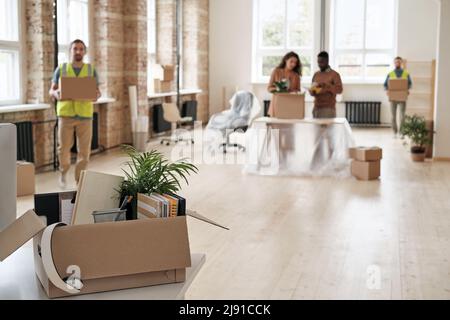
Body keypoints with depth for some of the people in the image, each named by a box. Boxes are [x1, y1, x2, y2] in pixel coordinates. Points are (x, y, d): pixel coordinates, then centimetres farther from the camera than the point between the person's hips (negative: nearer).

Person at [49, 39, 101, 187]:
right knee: (64, 148, 0)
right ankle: (64, 171, 29)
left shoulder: (91, 70, 6)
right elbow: (51, 90, 7)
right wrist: (56, 93, -17)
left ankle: (80, 180, 12)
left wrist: (97, 95, -17)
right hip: (66, 114, -1)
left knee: (84, 150, 0)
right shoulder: (61, 69, 5)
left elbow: (98, 91, 8)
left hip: (85, 115, 1)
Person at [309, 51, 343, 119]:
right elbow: (312, 90, 19)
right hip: (316, 107, 5)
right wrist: (312, 91, -6)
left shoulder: (334, 74, -2)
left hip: (328, 108, -5)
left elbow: (339, 89, -11)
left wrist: (326, 85, -22)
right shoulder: (316, 74, 14)